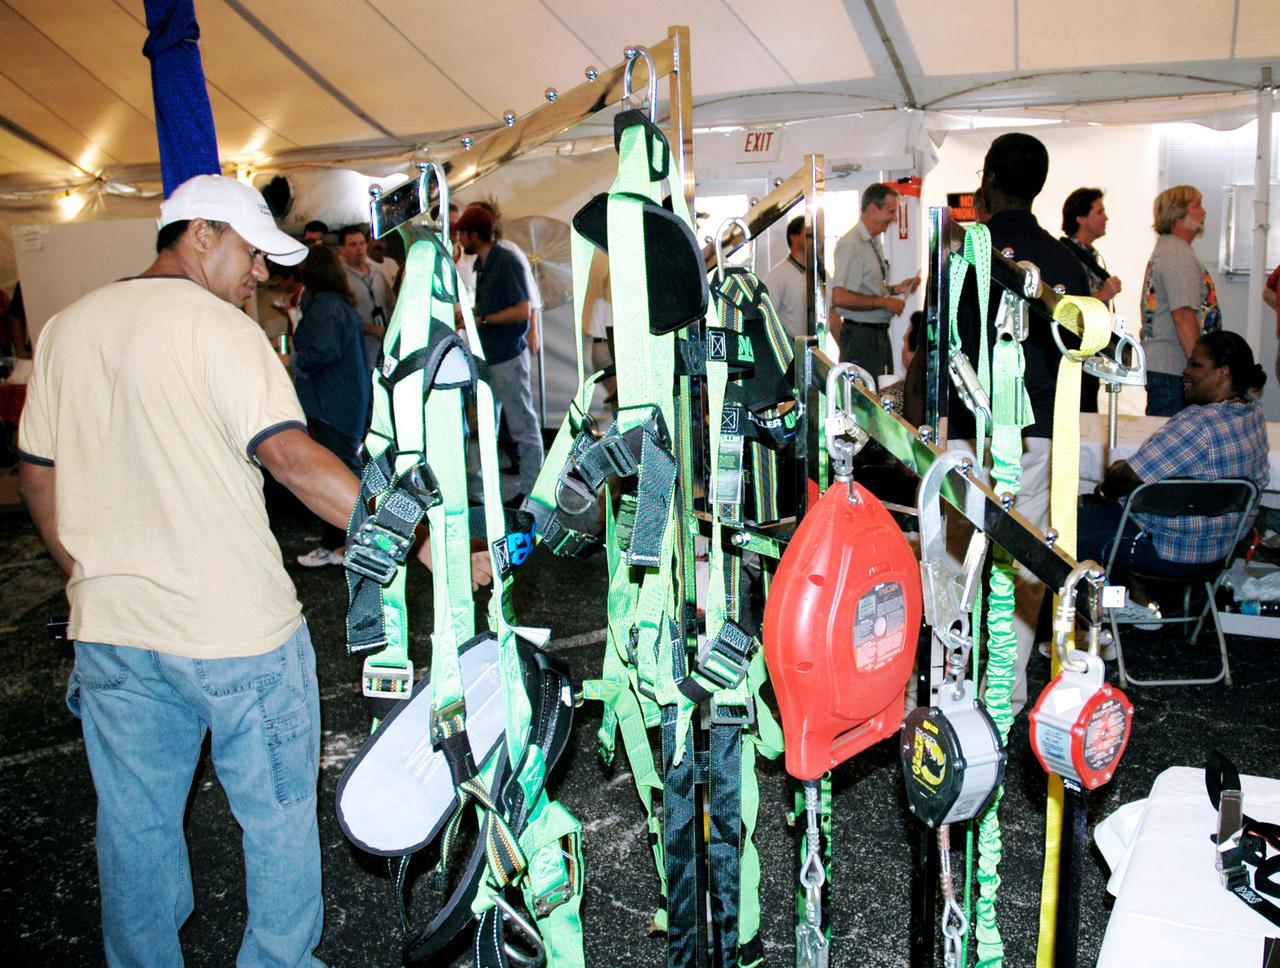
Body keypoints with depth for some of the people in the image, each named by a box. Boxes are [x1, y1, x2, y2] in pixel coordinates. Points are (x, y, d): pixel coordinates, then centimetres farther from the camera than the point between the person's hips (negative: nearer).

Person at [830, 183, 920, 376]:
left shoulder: (875, 242, 15)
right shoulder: (851, 244, -15)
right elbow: (839, 297, -24)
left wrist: (896, 289, 10)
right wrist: (884, 301, -19)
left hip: (880, 332, 10)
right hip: (860, 336, -9)